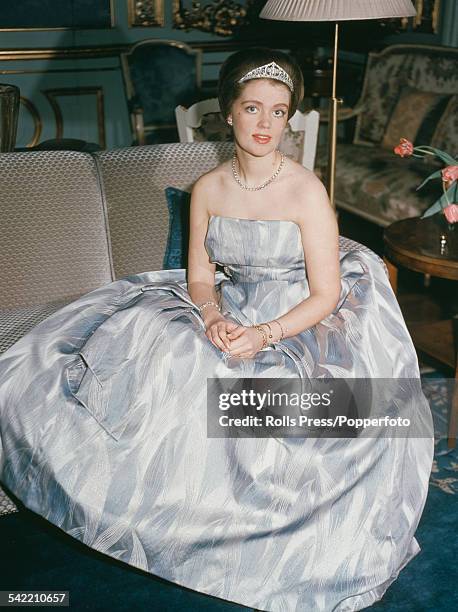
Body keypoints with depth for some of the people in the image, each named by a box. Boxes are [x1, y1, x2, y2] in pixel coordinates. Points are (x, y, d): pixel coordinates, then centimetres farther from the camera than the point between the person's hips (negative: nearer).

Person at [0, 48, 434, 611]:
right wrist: (214, 318, -16)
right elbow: (200, 277, 6)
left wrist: (266, 334, -24)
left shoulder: (307, 191, -10)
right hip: (226, 317, 4)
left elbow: (326, 296, -10)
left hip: (298, 327, -3)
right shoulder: (207, 189, 3)